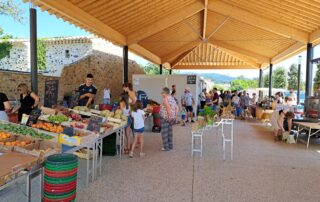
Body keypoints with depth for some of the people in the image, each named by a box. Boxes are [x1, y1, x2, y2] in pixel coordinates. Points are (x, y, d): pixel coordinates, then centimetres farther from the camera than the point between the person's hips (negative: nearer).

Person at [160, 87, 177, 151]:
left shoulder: (165, 99, -13)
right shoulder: (172, 98, 13)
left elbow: (168, 108, -27)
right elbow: (176, 108, 13)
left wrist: (169, 116, -22)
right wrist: (174, 116, 13)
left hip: (165, 118, -8)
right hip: (172, 118, 9)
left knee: (164, 132, -1)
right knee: (169, 131, 16)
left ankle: (166, 147, 3)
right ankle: (170, 145, 23)